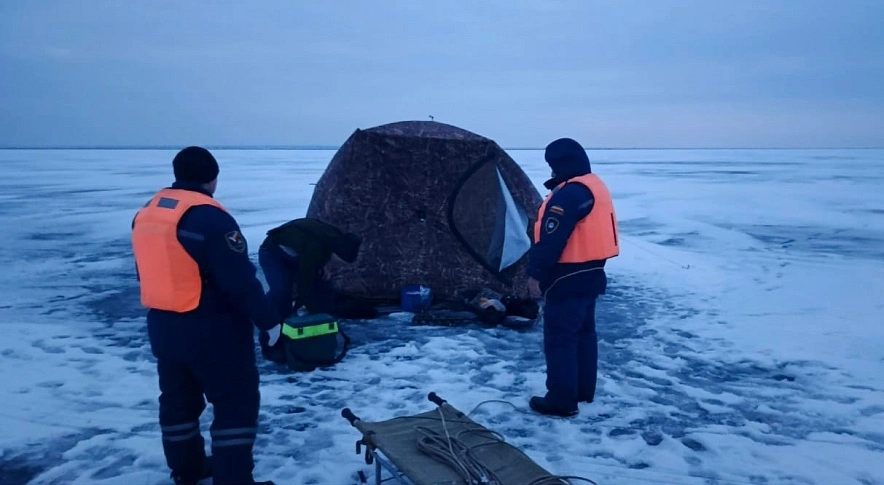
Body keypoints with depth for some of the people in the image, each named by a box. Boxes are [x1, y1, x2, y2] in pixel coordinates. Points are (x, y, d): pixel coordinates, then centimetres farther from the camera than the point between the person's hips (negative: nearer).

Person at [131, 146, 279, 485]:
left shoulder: (147, 213, 6)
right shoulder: (210, 217, -21)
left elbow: (149, 274, 16)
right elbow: (241, 281, -22)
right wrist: (270, 320, -12)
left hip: (163, 327, 9)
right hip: (214, 331, -8)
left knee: (178, 399, 21)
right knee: (237, 403, 4)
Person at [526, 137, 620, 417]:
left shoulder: (569, 193, -21)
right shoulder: (595, 187, 13)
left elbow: (551, 241, -24)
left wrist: (535, 274, -16)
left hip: (567, 279, -10)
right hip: (590, 274, 11)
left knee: (559, 337, -3)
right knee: (583, 332, 18)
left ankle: (562, 400, 4)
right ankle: (584, 391, 29)